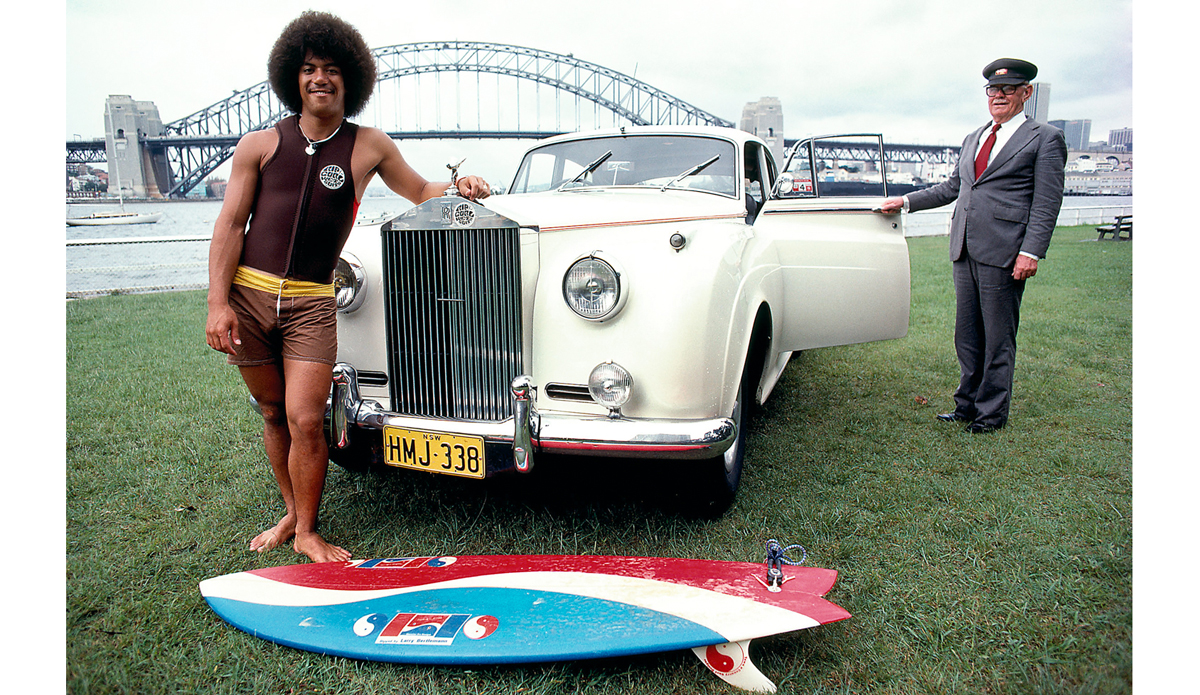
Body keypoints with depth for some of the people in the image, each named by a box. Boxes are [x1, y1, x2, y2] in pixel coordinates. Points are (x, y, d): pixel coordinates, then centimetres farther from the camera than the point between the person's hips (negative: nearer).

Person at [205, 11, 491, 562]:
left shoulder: (368, 146, 5)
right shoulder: (260, 145, 4)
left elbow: (420, 193, 18)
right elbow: (230, 224, 1)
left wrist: (459, 186, -4)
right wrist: (218, 303, -6)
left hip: (311, 304, -1)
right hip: (247, 294, 1)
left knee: (306, 420, -7)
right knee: (274, 414, 11)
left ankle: (307, 532, 10)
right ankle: (291, 513, 29)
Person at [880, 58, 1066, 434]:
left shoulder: (1045, 139, 0)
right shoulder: (973, 139, 20)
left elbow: (1047, 203, -6)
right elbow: (951, 186, 26)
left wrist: (1031, 252, -15)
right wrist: (906, 202, 19)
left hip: (1003, 254, -6)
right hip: (965, 249, 6)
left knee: (998, 338, 2)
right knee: (967, 335, 12)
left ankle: (992, 413, 13)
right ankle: (968, 403, 25)